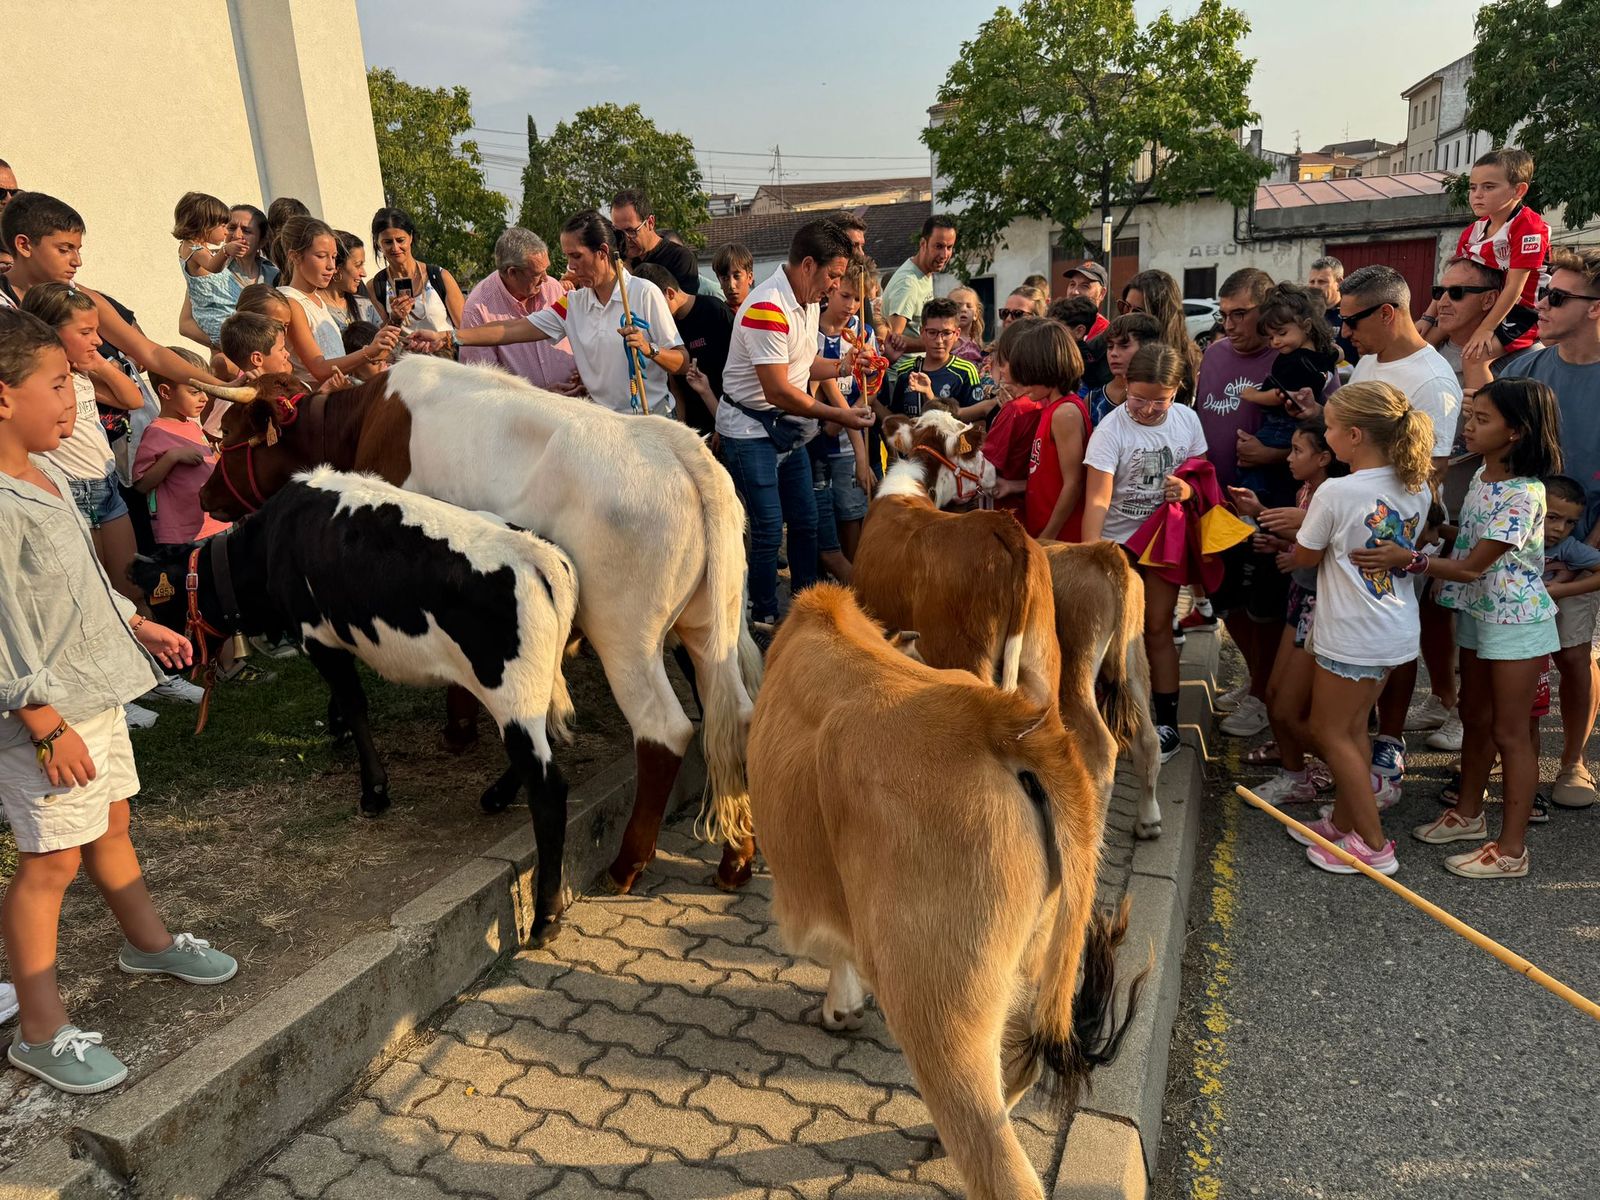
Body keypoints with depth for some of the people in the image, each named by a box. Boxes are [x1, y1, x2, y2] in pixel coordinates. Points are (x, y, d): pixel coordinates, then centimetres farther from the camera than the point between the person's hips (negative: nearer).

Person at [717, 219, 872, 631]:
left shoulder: (808, 302, 6)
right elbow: (777, 390, -26)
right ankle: (763, 619, 9)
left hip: (789, 426, 9)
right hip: (750, 429, -9)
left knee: (805, 521, 13)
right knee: (768, 528, -6)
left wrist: (844, 365, -3)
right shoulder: (767, 308, -24)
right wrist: (838, 416, -22)